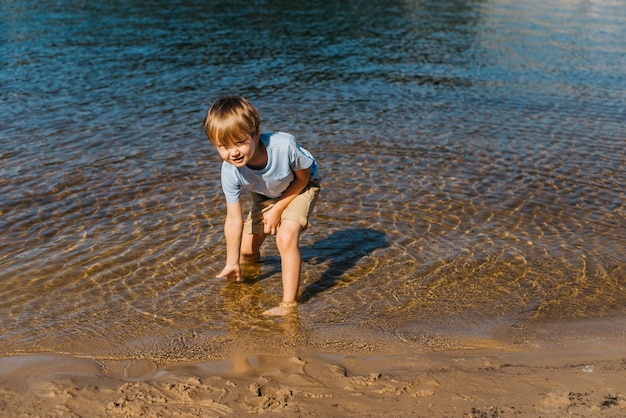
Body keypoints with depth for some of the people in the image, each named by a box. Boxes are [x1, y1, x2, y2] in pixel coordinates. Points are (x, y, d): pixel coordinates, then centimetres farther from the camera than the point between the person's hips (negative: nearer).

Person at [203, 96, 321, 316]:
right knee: (246, 248, 8)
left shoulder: (284, 146, -41)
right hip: (266, 196, 4)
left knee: (286, 237, -27)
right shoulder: (230, 172, -32)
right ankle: (251, 262, 48)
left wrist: (278, 210, -20)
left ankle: (289, 302, -16)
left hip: (299, 188, -3)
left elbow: (303, 177, -19)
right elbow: (234, 220, -23)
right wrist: (232, 263, -17)